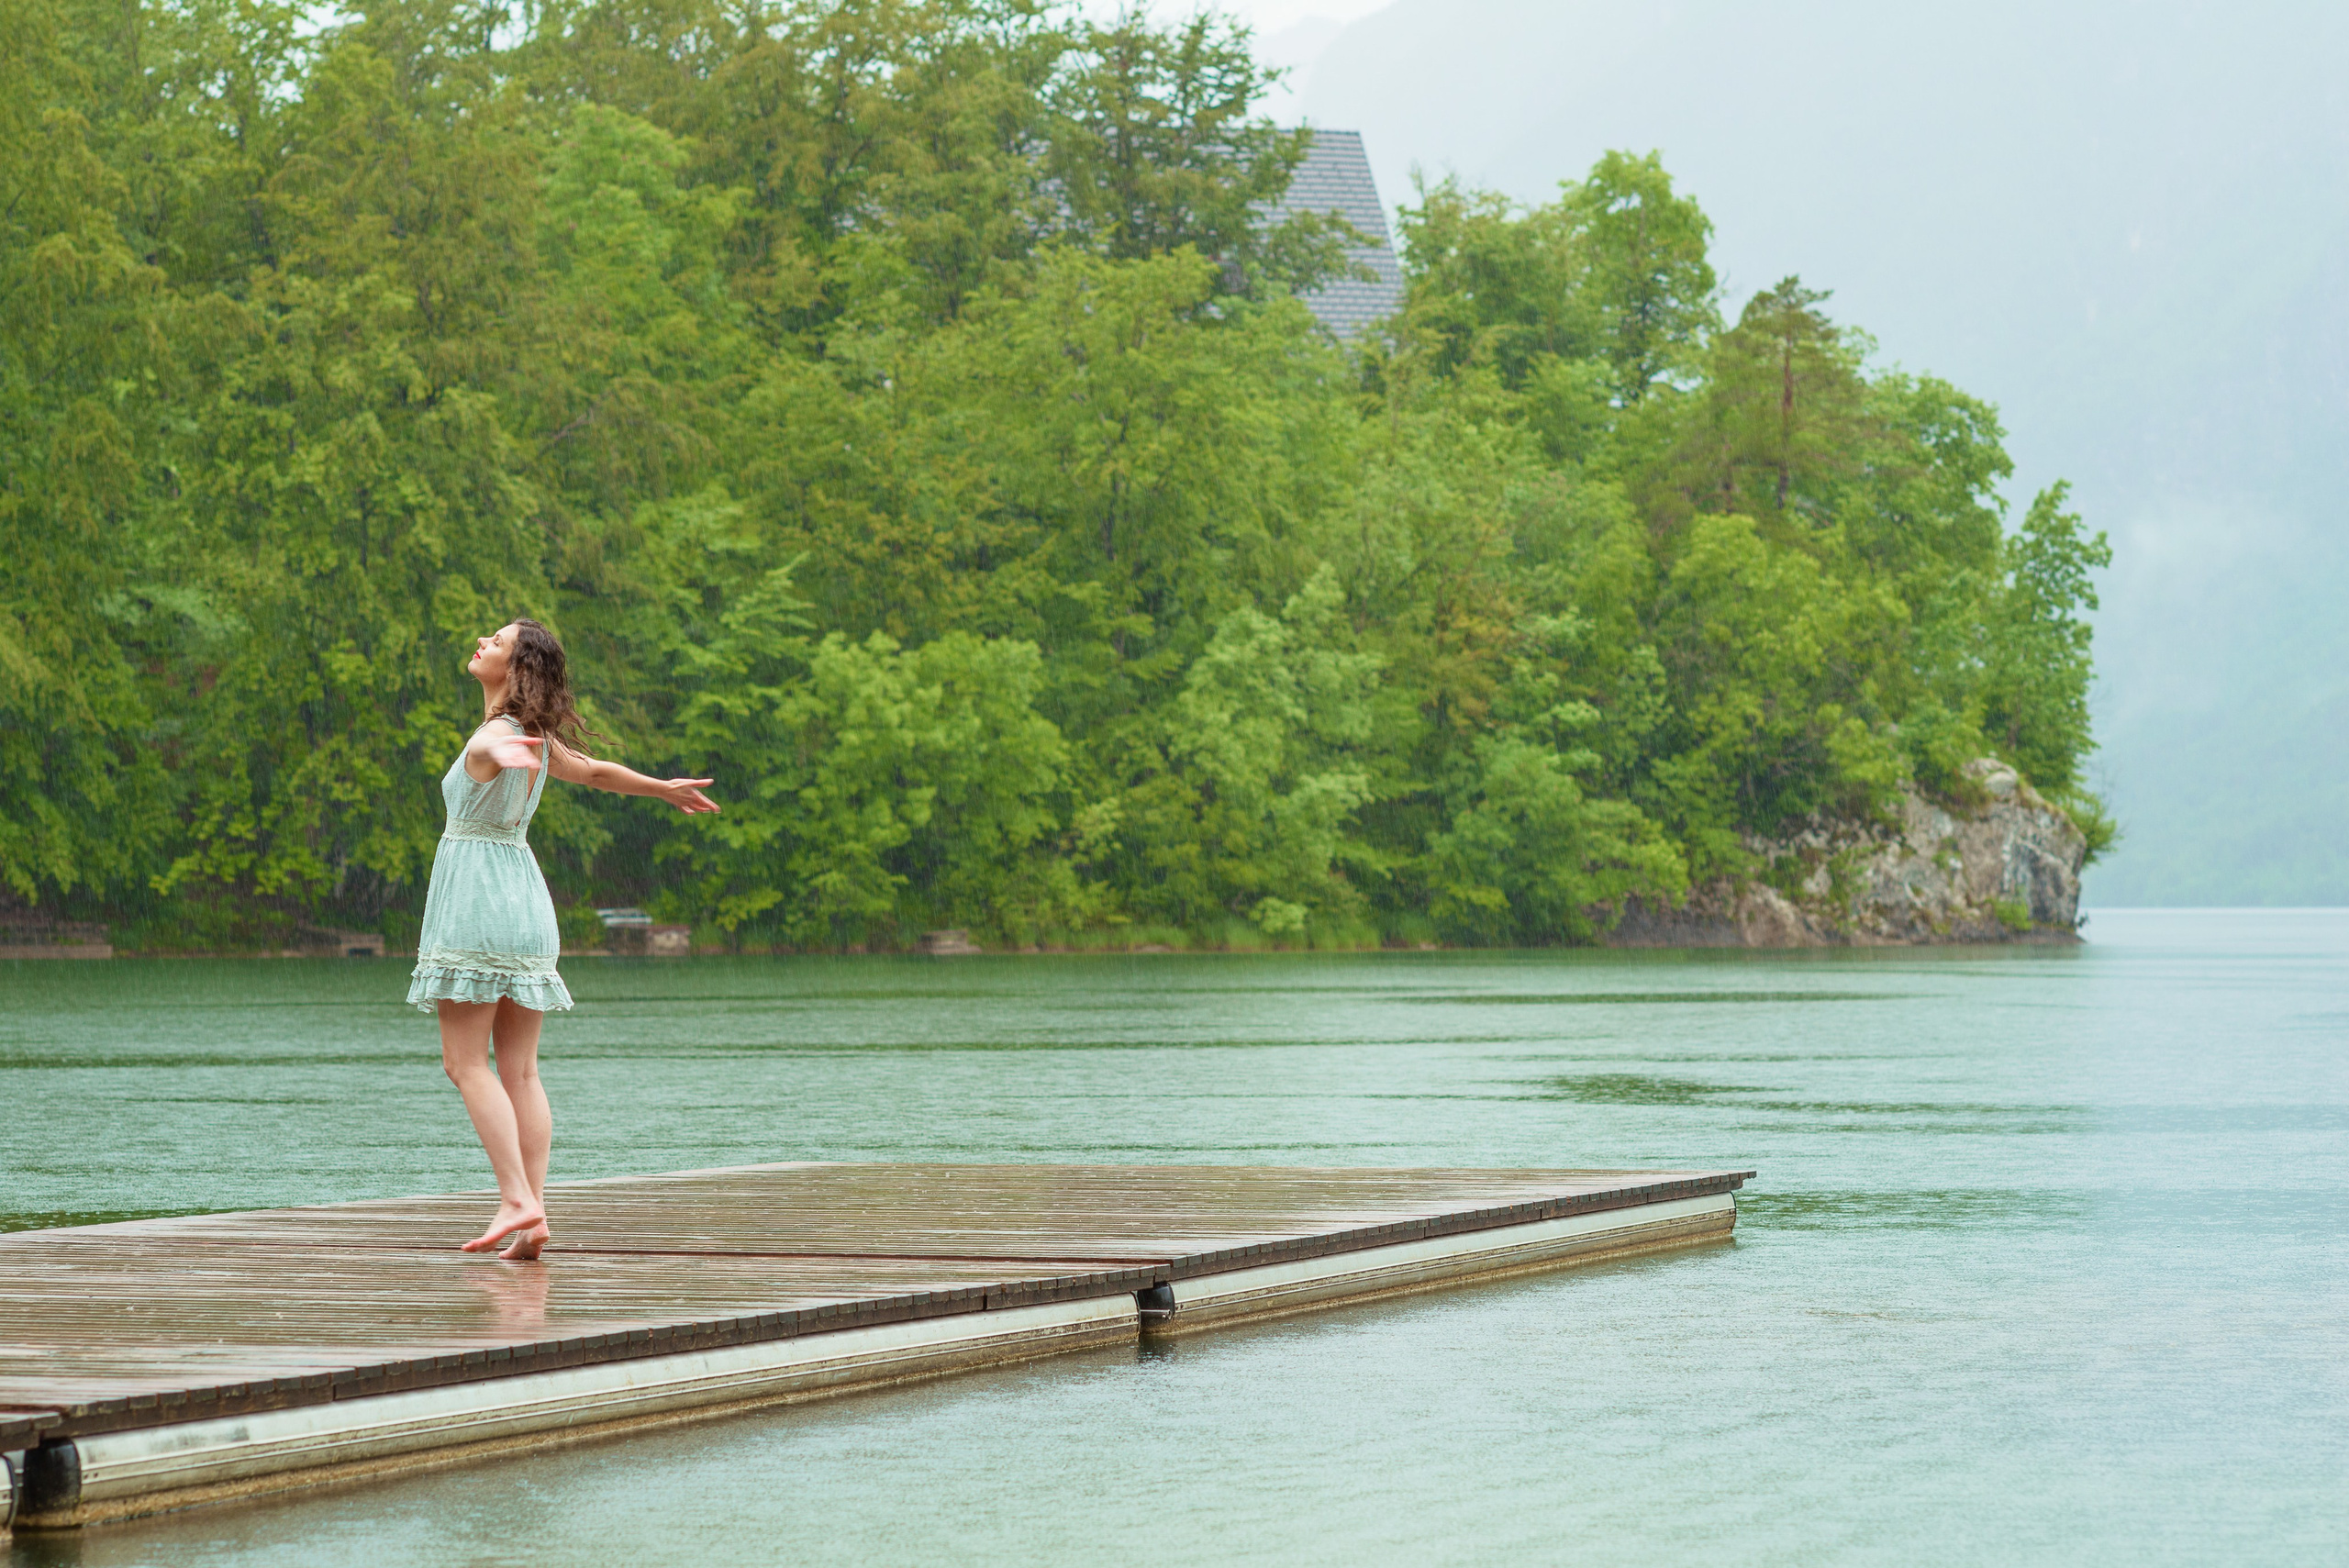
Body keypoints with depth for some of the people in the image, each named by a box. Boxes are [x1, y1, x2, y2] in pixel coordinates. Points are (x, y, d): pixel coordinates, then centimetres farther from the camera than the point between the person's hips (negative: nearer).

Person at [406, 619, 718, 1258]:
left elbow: (489, 750, -39)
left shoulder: (491, 738, -13)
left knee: (465, 1062, -6)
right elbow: (596, 772, 26)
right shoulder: (534, 741, 11)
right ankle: (533, 1219, -1)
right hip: (527, 900, 8)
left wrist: (502, 752, -64)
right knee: (520, 1072, 5)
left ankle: (518, 1200, -17)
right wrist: (666, 788, 44)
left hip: (476, 900, -8)